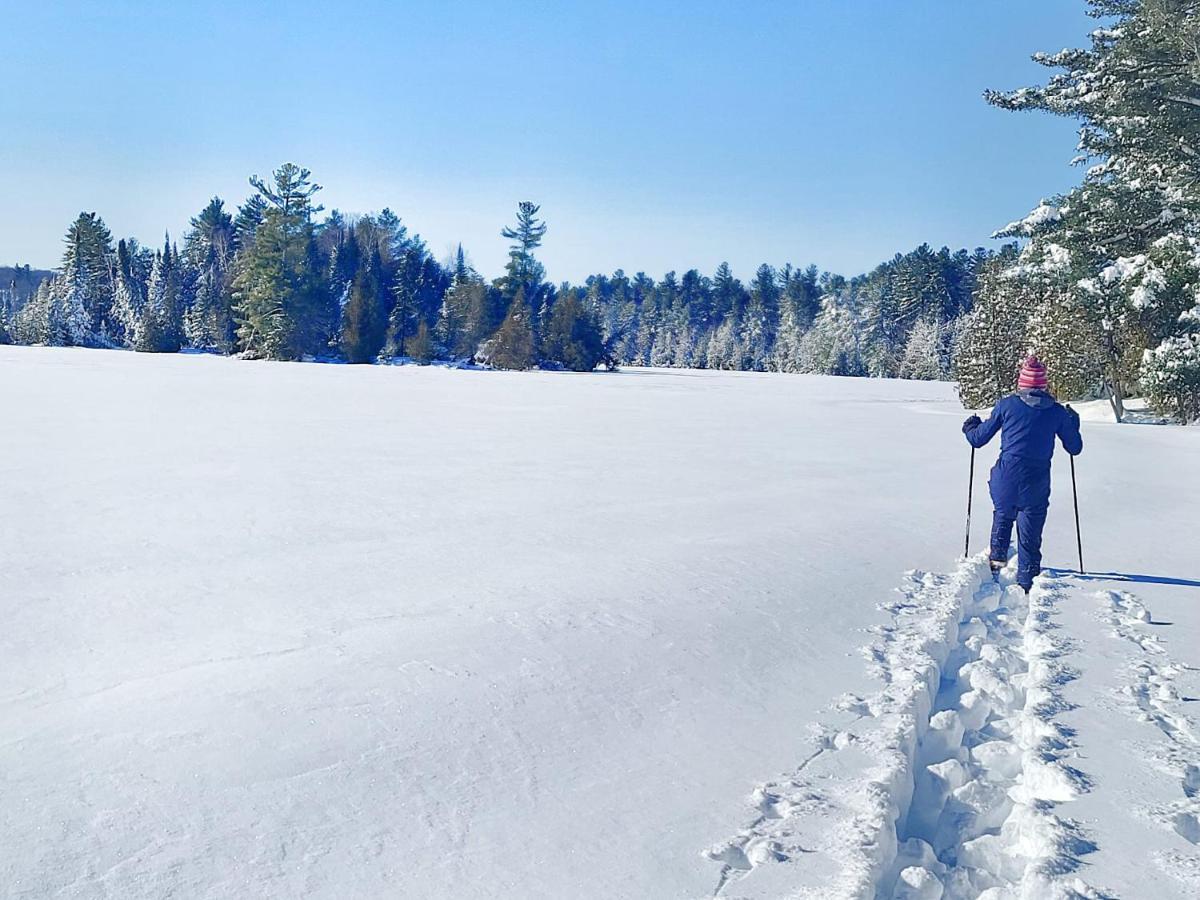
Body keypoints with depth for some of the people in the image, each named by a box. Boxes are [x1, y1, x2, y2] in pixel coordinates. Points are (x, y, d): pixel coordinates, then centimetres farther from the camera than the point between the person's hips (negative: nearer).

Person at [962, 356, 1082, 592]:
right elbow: (1075, 449, 12)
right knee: (1029, 535, 11)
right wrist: (1073, 425, 30)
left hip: (1005, 479, 0)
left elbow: (979, 439, 3)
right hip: (1036, 484, 0)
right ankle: (1026, 582, 14)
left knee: (1002, 515, 30)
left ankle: (997, 559, 38)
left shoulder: (1007, 405, -2)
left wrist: (970, 428, 25)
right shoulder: (1057, 411, 1)